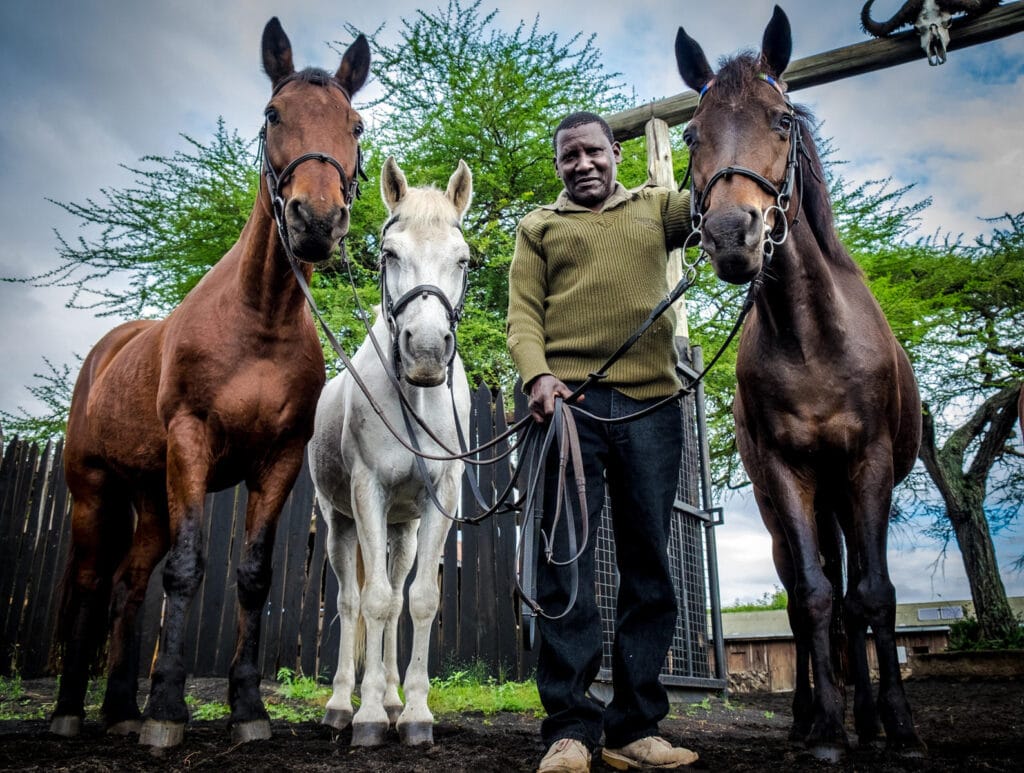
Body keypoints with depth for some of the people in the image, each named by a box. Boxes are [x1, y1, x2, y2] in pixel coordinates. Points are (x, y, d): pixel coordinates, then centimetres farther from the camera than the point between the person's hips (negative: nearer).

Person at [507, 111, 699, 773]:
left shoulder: (655, 208, 21)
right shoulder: (540, 227, 18)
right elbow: (524, 314, 6)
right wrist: (537, 375, -14)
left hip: (651, 404, 2)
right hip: (569, 400, -1)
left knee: (649, 566, 3)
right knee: (567, 563, -6)